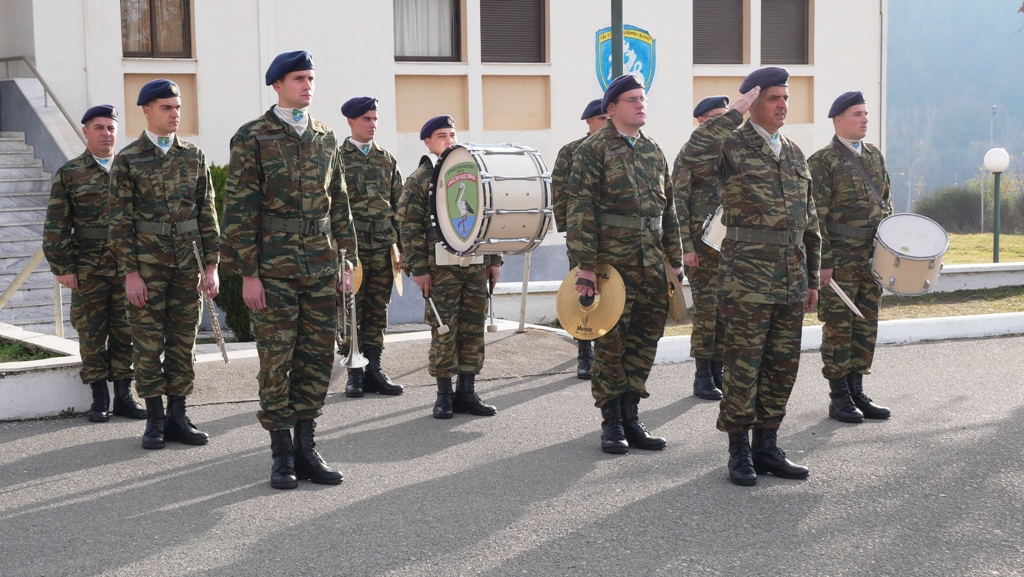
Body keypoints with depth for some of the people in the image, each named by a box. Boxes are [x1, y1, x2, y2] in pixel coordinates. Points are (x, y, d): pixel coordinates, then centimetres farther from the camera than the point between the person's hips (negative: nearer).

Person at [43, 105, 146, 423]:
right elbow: (56, 225, 1)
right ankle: (99, 397, 12)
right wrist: (62, 267, -5)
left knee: (126, 332, 4)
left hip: (128, 266, 2)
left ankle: (124, 394, 14)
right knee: (92, 334, 3)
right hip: (89, 270, -1)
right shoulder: (69, 174, 3)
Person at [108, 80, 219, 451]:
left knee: (184, 341, 6)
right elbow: (120, 219, -4)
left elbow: (207, 214, 8)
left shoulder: (193, 156, 8)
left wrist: (212, 266, 2)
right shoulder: (127, 160, -2)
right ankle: (155, 420, 9)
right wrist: (130, 272, -10)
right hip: (147, 264, -3)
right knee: (148, 341, 1)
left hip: (188, 264, 3)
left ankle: (178, 417, 14)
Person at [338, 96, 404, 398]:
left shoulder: (387, 160, 13)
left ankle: (374, 370, 13)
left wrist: (404, 246, 9)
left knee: (377, 311, 6)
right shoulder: (337, 158, 1)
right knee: (350, 312, 0)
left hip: (383, 248, 4)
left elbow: (399, 205, 14)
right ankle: (354, 373, 7)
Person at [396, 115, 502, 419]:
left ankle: (467, 391, 14)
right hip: (441, 266, -4)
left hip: (476, 264, 5)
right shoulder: (419, 179, 0)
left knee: (474, 327, 6)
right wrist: (418, 268, -11)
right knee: (444, 331, -2)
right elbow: (410, 228, -4)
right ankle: (444, 394, 8)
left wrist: (495, 259, 12)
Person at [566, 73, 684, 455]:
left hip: (652, 263, 6)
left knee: (645, 339, 8)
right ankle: (612, 423, 9)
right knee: (610, 341, 0)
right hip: (612, 261, -6)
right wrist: (585, 265, -15)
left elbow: (668, 209, 19)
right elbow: (580, 209, -10)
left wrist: (675, 259, 16)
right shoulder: (594, 149, -5)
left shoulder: (653, 151, 15)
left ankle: (630, 417, 18)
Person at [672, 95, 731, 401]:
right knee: (706, 309, -6)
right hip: (703, 245, -6)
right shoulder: (689, 154, -5)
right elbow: (678, 202, -9)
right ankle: (703, 376, 2)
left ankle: (719, 370, 17)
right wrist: (686, 246, -14)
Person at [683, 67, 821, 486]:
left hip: (791, 282, 7)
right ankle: (739, 453, 9)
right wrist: (735, 113, -22)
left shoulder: (795, 155, 16)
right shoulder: (733, 145, -4)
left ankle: (766, 447, 21)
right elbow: (695, 156, -29)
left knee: (784, 366, 10)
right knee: (743, 367, -1)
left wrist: (812, 278, 17)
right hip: (747, 280, -7)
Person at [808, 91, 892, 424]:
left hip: (871, 260, 7)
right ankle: (839, 398, 6)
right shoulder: (823, 161, -7)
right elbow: (816, 216, -11)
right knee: (839, 328, -1)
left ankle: (857, 392, 18)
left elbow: (885, 203, 22)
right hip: (840, 262, -7)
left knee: (866, 327, 10)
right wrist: (824, 262, -15)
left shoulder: (874, 156, 14)